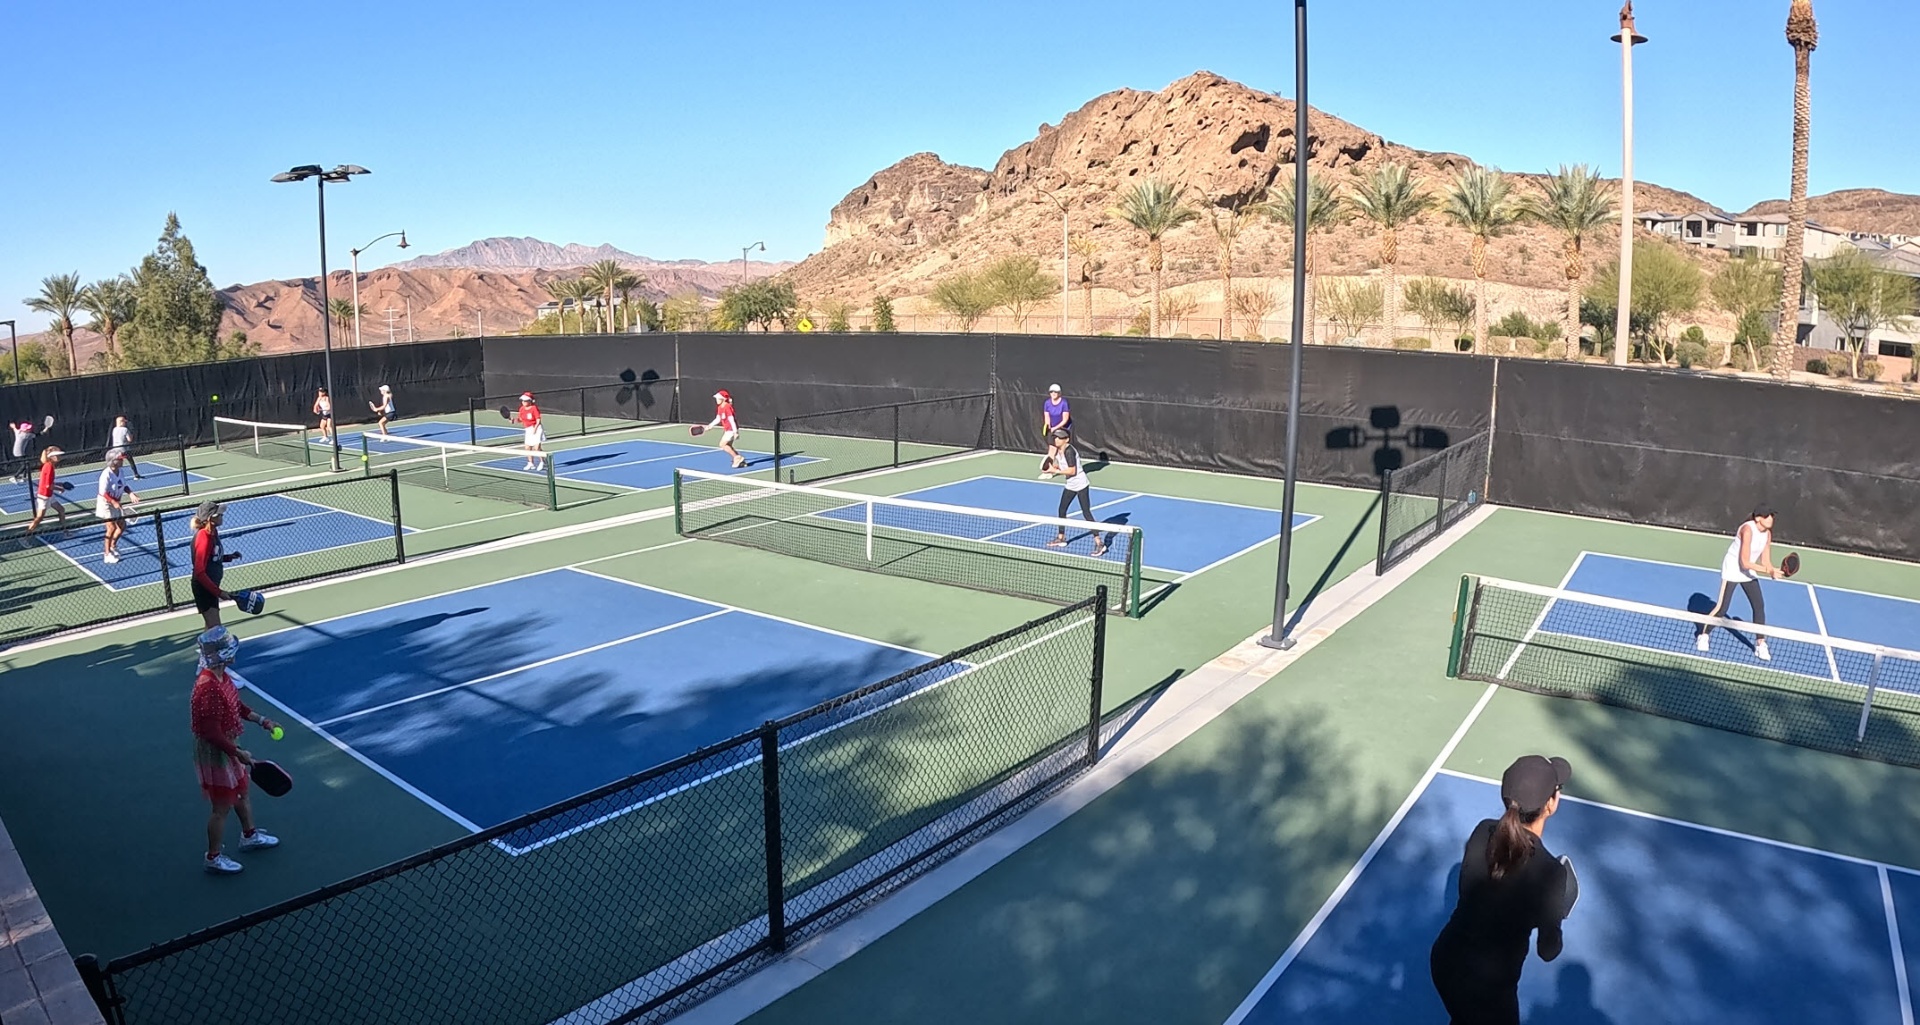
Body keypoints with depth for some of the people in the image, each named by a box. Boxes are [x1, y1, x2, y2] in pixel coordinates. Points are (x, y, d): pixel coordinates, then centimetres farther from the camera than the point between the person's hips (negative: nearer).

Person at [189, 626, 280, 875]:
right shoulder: (207, 688, -32)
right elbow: (212, 734, -29)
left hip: (228, 747, 10)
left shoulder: (222, 675, -2)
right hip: (215, 752, -10)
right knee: (222, 807, 7)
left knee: (241, 792, 26)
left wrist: (260, 720, 10)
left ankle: (250, 836, 46)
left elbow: (236, 705, 15)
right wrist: (238, 753, -22)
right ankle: (214, 858, 24)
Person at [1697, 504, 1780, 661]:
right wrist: (1768, 570, -33)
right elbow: (1745, 562, -28)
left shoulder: (1768, 533, -3)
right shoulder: (1748, 530, -26)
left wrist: (1772, 572, -22)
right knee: (1722, 607, -8)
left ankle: (1760, 645, 8)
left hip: (1749, 572, 7)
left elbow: (1765, 561, -2)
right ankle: (1703, 635, 12)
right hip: (1732, 569, -7)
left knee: (1759, 605, -1)